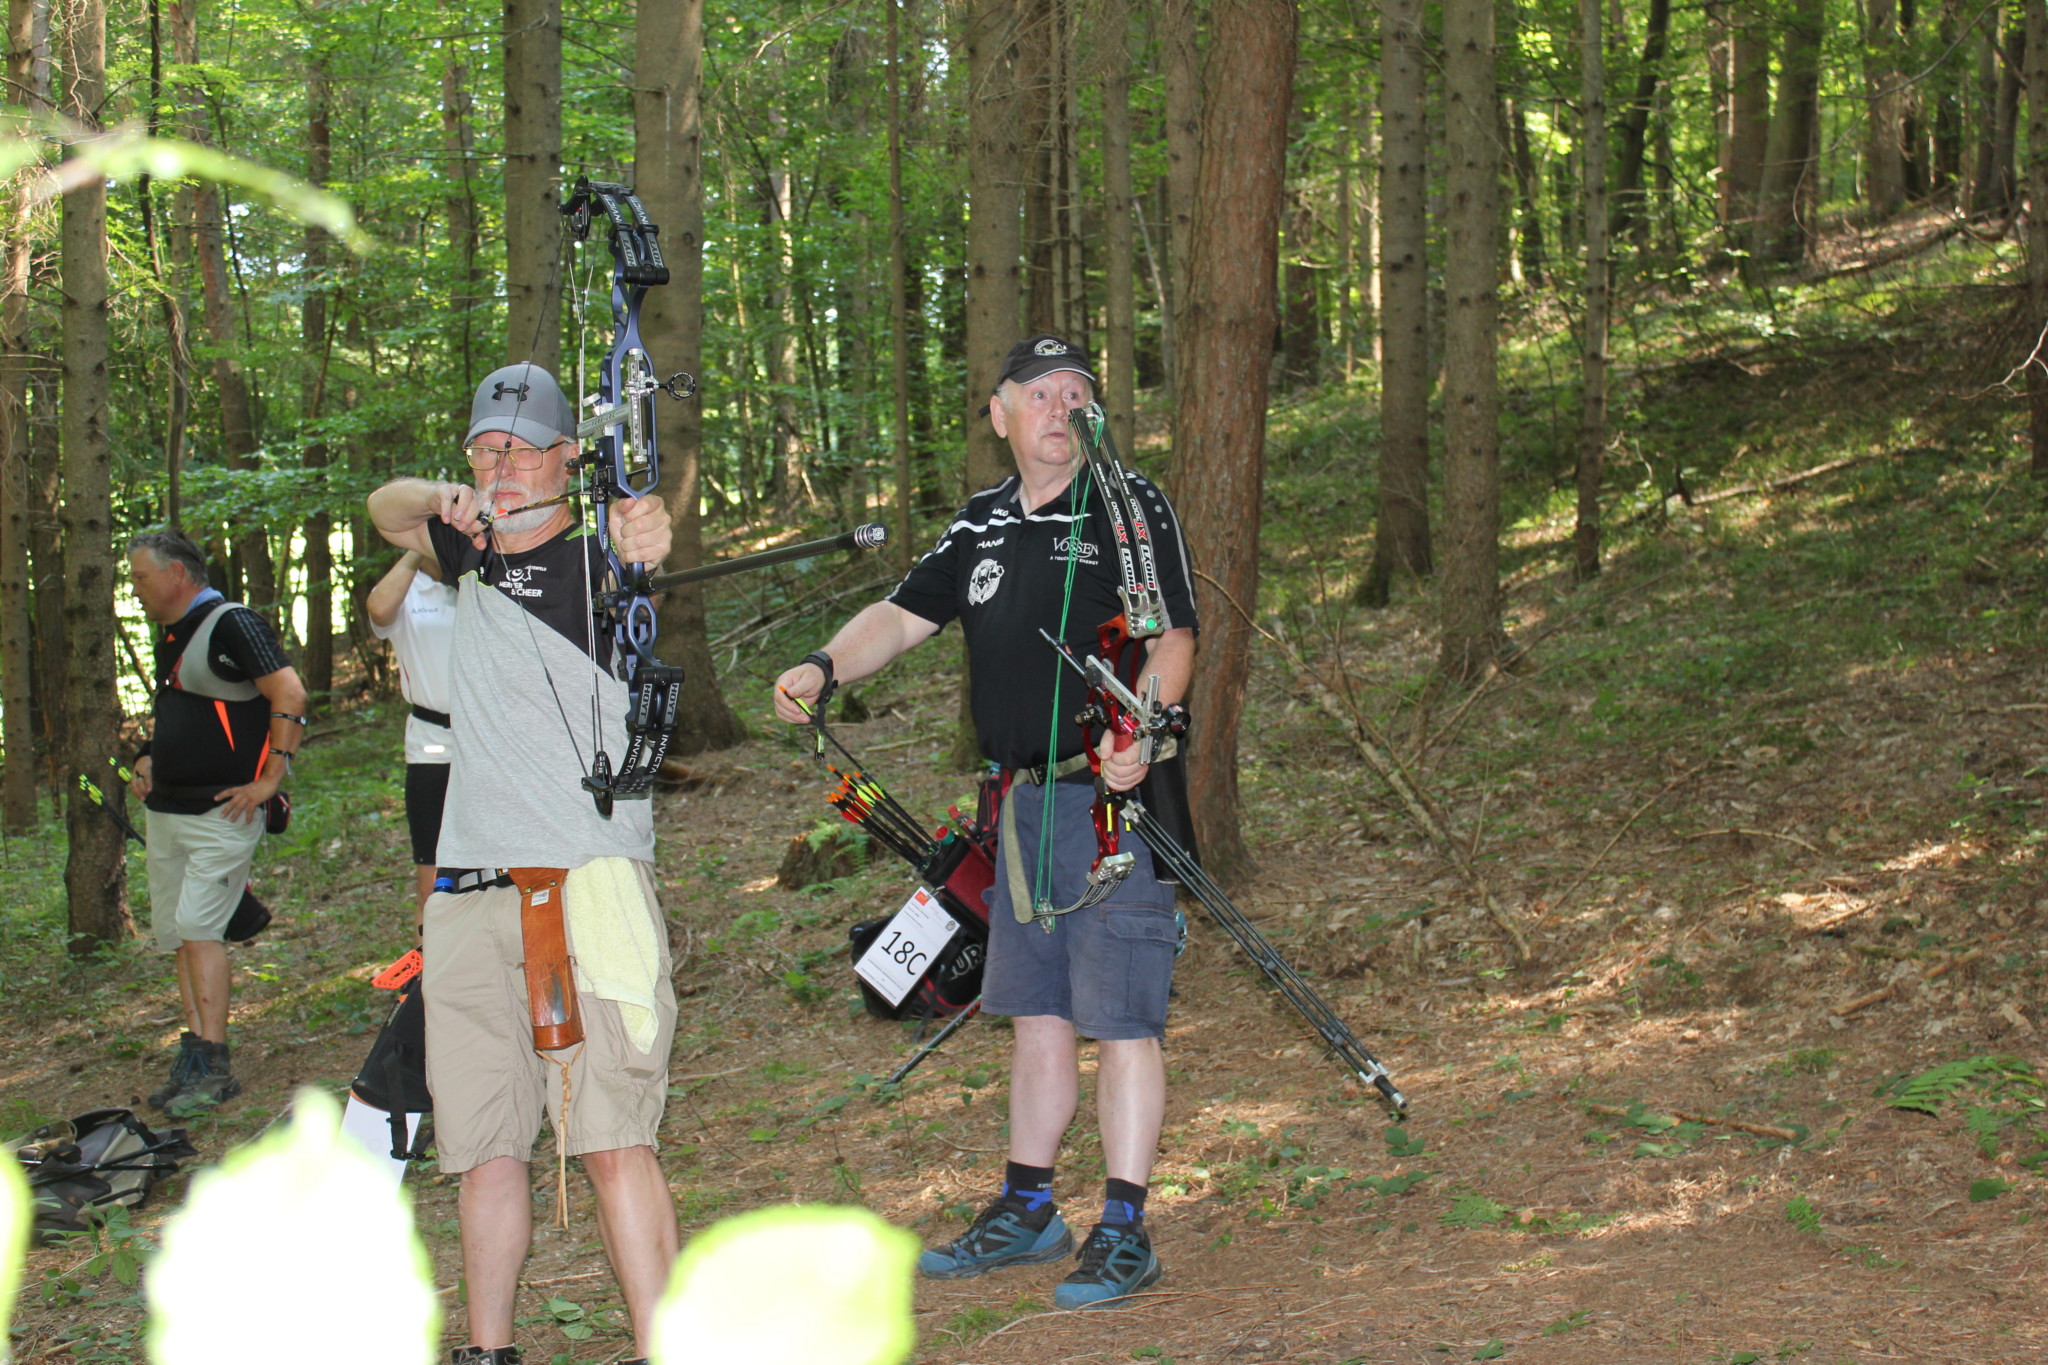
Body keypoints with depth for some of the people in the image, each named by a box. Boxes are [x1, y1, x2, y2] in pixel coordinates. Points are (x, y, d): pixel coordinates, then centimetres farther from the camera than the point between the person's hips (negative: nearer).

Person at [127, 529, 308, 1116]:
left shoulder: (232, 625, -12)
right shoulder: (171, 637, 16)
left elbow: (289, 695, -20)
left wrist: (269, 779, -20)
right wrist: (147, 759, 15)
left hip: (221, 812, -9)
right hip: (165, 810, 9)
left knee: (197, 926, -15)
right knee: (177, 934, 8)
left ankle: (213, 1065, -14)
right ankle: (196, 1062, 11)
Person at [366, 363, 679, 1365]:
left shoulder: (592, 552, -2)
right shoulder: (473, 552, 17)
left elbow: (640, 547, -24)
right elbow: (385, 509, 30)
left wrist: (646, 537, -50)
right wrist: (445, 500, 7)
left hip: (589, 878, -6)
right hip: (469, 892, 6)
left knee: (612, 1139, -14)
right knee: (483, 1145, 9)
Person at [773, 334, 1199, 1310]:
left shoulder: (1131, 509, -5)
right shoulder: (982, 523, 15)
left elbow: (1172, 640, -11)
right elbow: (904, 614, 14)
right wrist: (824, 667, -4)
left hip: (1116, 795, -7)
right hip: (1024, 799, 7)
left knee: (1119, 1017, -5)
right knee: (1036, 1013, 14)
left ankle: (1125, 1232, 1)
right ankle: (1028, 1210, 25)